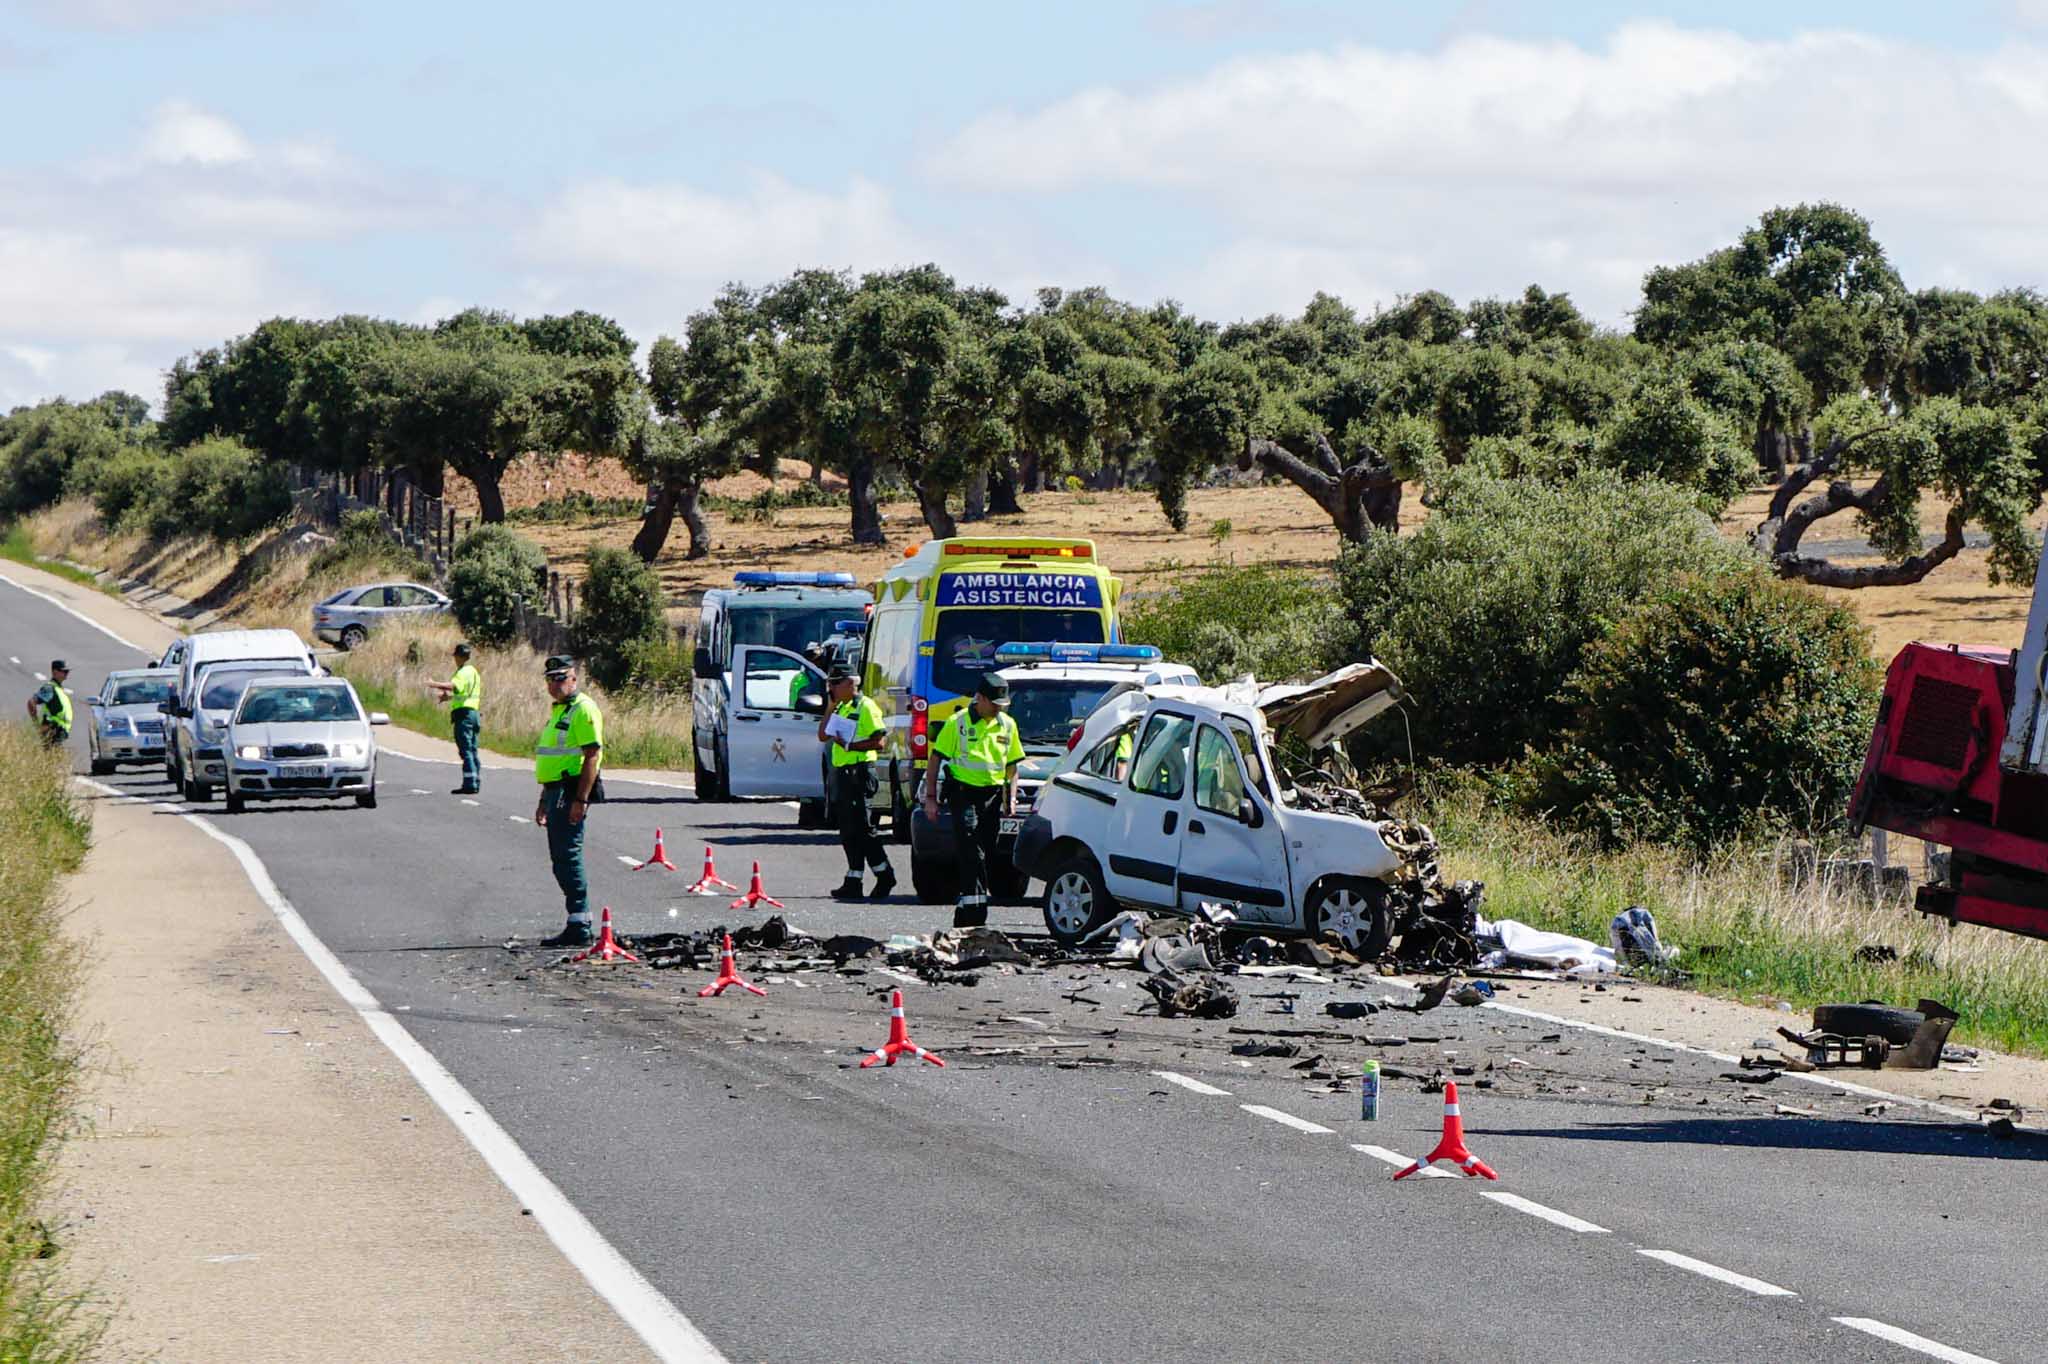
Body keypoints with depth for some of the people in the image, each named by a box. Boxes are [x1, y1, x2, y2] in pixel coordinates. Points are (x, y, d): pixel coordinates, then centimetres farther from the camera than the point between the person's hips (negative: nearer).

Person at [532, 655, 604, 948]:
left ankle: (579, 928, -13)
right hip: (556, 791, 10)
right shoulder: (557, 711, 21)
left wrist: (581, 800, -24)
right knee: (561, 859, 11)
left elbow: (593, 755, -18)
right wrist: (545, 801, 26)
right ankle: (578, 925, 15)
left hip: (571, 792, -10)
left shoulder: (583, 709, -11)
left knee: (568, 856, -13)